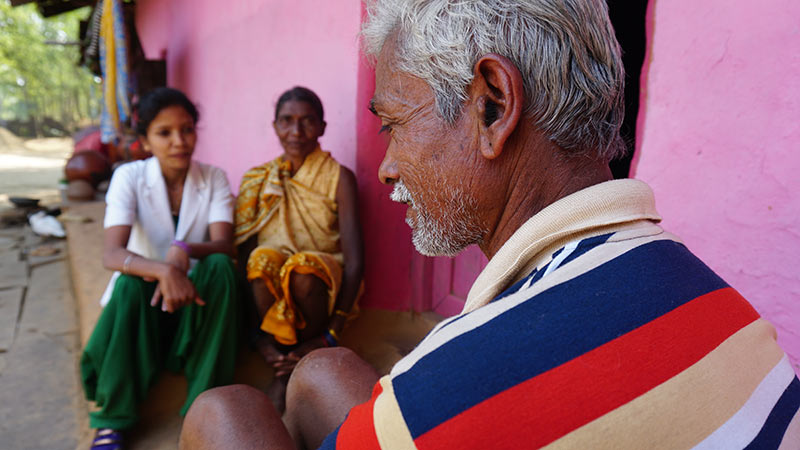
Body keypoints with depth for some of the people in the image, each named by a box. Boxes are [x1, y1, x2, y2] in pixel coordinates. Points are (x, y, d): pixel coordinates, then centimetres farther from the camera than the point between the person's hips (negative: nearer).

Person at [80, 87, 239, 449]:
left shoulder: (214, 179, -5)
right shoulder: (129, 177, -9)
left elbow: (224, 245, -18)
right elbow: (111, 254, -23)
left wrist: (184, 251, -40)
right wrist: (163, 270, -43)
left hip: (195, 300, 1)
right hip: (141, 299, -1)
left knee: (220, 266, -30)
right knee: (130, 283, -33)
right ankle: (111, 418, -20)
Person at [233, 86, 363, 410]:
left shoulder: (339, 178, -4)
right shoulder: (258, 180, 3)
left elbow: (354, 258, -12)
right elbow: (244, 253, -5)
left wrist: (331, 335, -20)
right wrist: (258, 333, -17)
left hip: (320, 282, -2)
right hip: (270, 287, 2)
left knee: (303, 269, -33)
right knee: (262, 260, -30)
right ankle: (284, 371, -16)